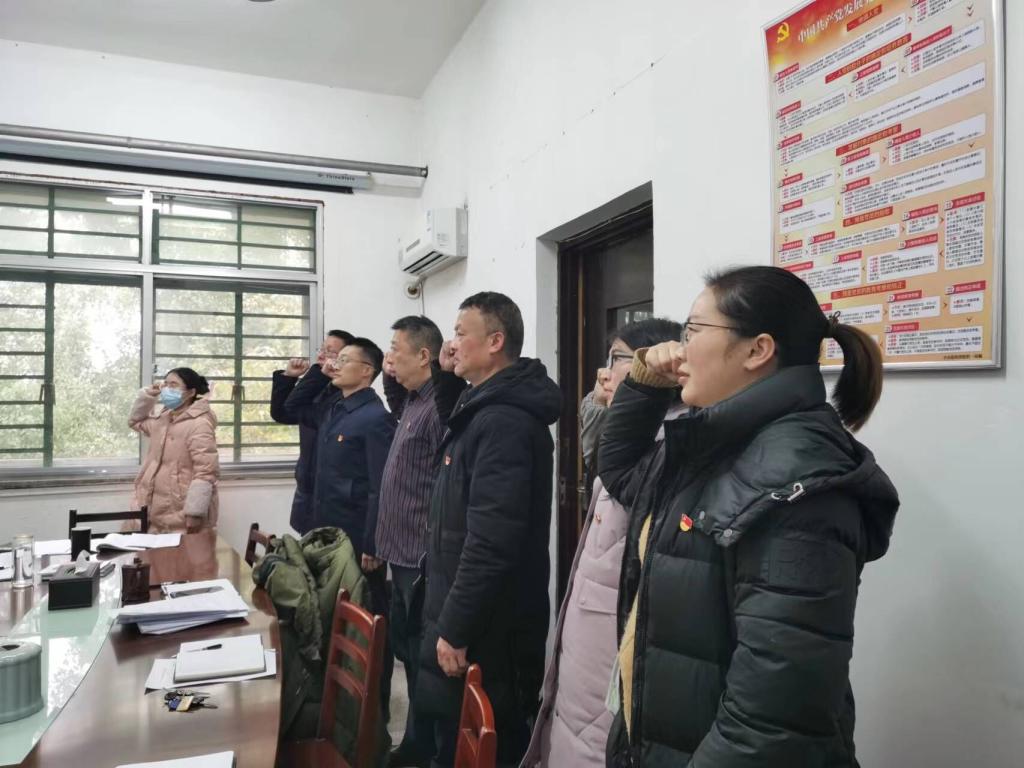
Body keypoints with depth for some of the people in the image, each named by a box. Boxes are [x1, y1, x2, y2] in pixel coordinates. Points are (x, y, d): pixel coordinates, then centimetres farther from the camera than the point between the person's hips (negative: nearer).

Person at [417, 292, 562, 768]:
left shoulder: (504, 421, -22)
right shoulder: (487, 409, 11)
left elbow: (490, 541, -27)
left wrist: (454, 628, -22)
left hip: (485, 629, -10)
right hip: (475, 619, 10)